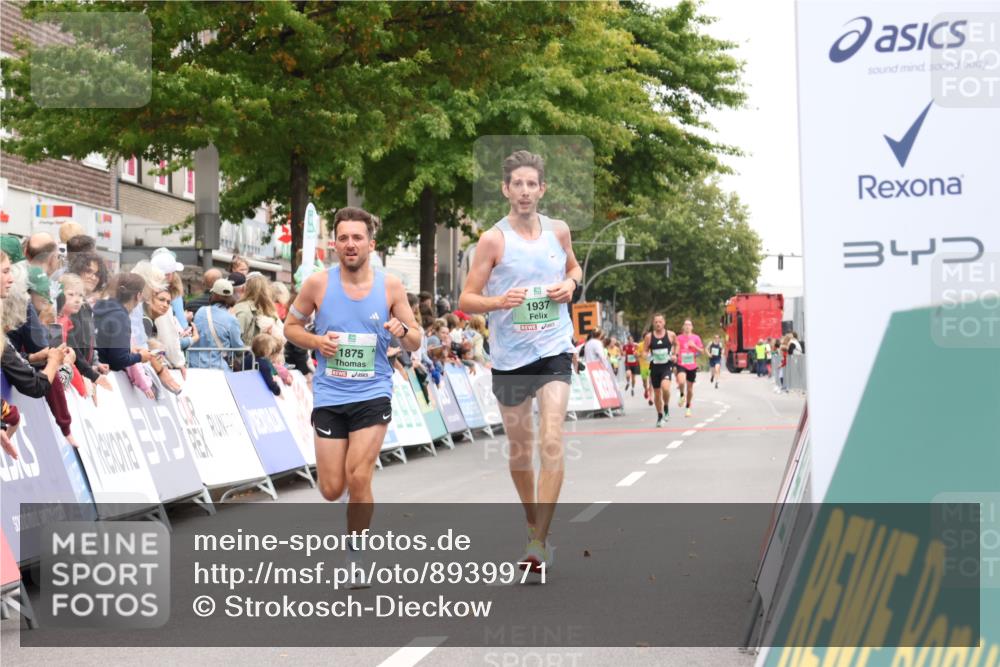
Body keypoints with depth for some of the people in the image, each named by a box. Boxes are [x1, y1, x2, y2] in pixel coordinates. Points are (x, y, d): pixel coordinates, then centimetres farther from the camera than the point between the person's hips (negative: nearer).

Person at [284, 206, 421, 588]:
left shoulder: (390, 287, -2)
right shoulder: (317, 284, -3)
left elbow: (415, 343, 5)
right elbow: (290, 326, 8)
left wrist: (402, 331, -19)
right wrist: (316, 342, -12)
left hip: (373, 394, -1)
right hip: (329, 396, 1)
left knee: (358, 479, -13)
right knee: (331, 490, 2)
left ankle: (355, 557, 6)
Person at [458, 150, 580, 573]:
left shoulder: (559, 231, 4)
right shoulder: (493, 240, -7)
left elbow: (574, 267, 24)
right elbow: (465, 301, -6)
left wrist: (571, 285, 1)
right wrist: (500, 301, -25)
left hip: (554, 352, 1)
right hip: (509, 357, -1)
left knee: (551, 444, -14)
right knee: (520, 448, 12)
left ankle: (539, 543, -13)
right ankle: (533, 520, 36)